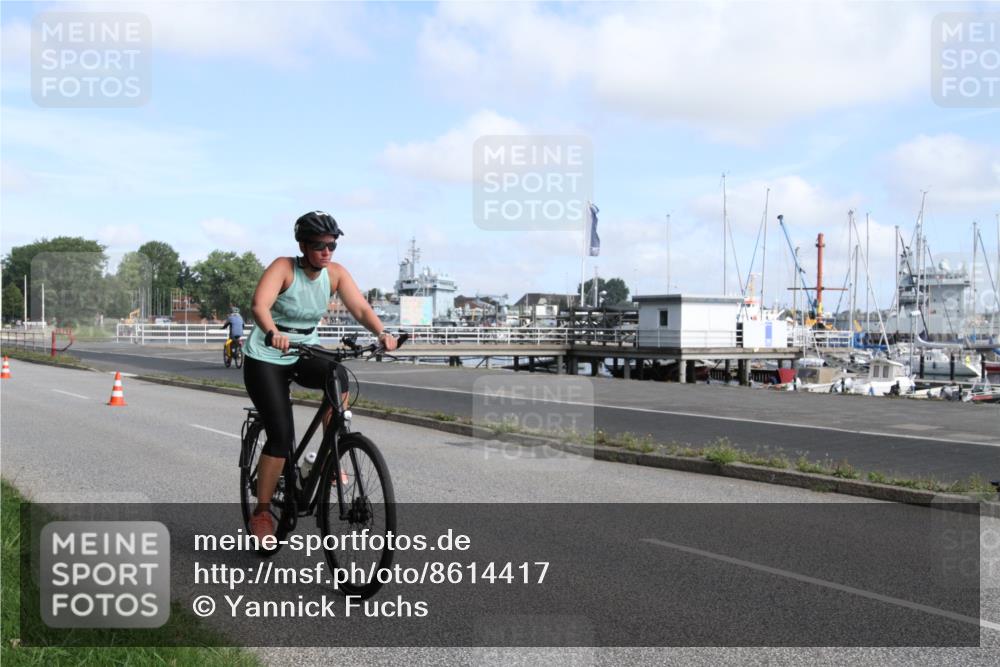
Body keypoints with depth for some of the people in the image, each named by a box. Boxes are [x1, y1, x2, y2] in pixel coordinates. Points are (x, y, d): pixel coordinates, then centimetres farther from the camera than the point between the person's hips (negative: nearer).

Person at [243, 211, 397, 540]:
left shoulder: (336, 273, -6)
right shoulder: (283, 267, -18)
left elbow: (361, 308, -16)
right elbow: (260, 305, -34)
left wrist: (382, 333, -36)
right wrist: (272, 333, -55)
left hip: (306, 353, 4)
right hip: (266, 357, -4)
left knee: (338, 376, -31)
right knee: (281, 435, -14)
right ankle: (261, 512, 3)